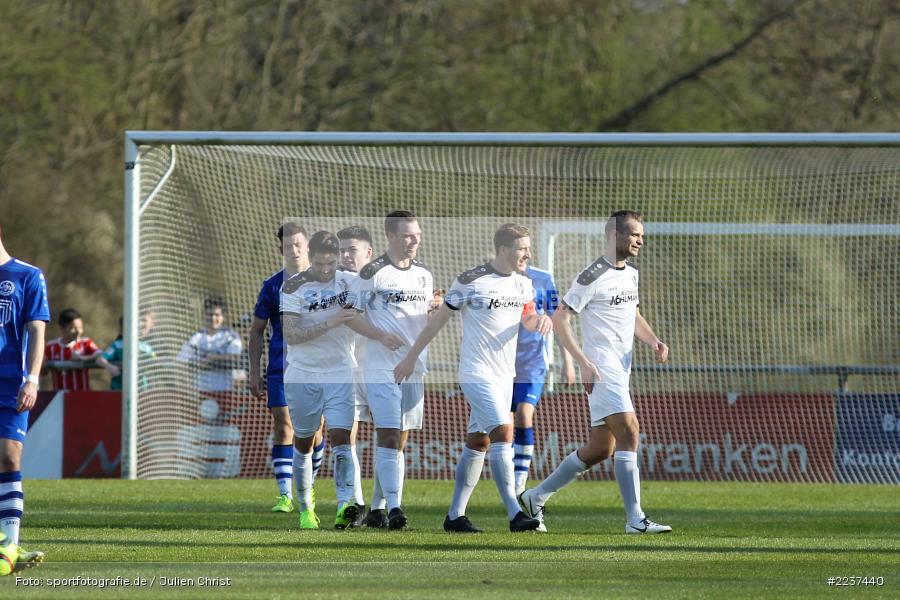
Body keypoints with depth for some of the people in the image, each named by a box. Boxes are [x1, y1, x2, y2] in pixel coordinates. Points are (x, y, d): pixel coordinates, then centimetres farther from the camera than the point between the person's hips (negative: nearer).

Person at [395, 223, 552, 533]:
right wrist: (411, 358, 0)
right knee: (503, 432, -19)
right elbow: (439, 319, -5)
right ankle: (515, 514, -23)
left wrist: (539, 319, -4)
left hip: (504, 375, 8)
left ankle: (455, 515, 15)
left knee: (478, 442, 9)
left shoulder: (523, 284, 7)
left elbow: (527, 319, 22)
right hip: (476, 373, -7)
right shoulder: (471, 281, -13)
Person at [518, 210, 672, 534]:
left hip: (620, 372, 9)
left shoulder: (630, 273, 15)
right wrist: (584, 363, -20)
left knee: (599, 448, 11)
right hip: (602, 370, -9)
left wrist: (653, 341, 9)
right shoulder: (593, 277, -12)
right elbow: (559, 319, -13)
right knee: (629, 431, -19)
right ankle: (635, 519, -21)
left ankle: (535, 497, 24)